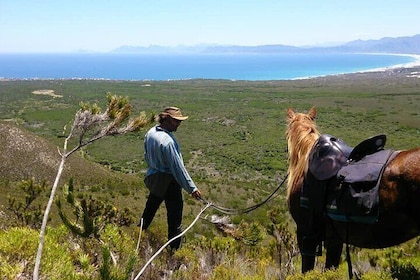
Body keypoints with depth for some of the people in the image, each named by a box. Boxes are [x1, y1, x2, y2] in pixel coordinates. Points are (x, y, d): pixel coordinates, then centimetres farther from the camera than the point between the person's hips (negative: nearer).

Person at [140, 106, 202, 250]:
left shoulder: (150, 133, -2)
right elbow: (178, 167, -25)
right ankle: (174, 248, 12)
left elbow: (147, 156, 12)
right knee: (174, 217, 3)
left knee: (151, 207, 28)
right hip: (169, 182, -8)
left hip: (153, 177, 9)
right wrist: (192, 188, -20)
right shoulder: (168, 141, -27)